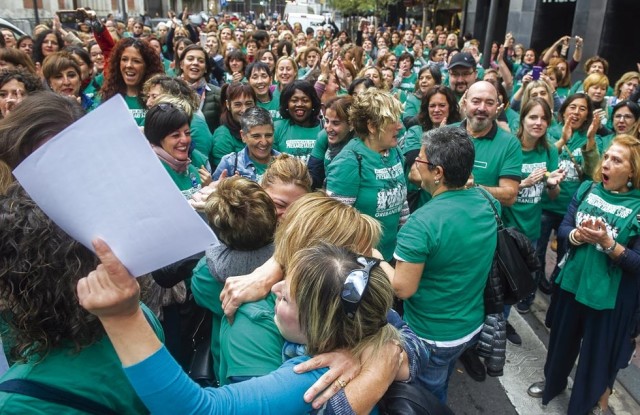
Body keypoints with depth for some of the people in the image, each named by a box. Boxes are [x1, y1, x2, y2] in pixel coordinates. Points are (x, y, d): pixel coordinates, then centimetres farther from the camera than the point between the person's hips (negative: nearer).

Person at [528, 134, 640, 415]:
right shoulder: (587, 189, -3)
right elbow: (563, 229, -1)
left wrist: (607, 242, -29)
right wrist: (579, 235, -21)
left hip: (610, 294, -4)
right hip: (572, 281, 4)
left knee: (601, 350, 14)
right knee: (563, 338, 23)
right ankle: (553, 381, 50)